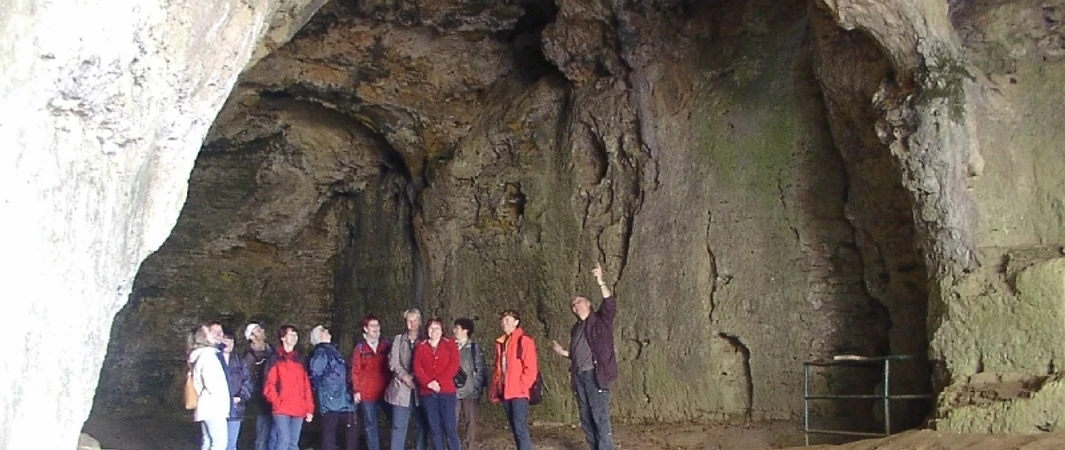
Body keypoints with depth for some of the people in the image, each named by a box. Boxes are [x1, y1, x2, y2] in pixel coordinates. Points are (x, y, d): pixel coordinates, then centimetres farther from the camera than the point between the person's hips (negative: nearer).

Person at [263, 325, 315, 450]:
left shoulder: (299, 360, 17)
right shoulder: (276, 359, 2)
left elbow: (306, 386, 15)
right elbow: (269, 386, -4)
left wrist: (309, 409, 9)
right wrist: (277, 403, -13)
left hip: (298, 410, 5)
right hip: (282, 410, -5)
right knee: (284, 440, -14)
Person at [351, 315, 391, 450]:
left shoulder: (386, 345, 8)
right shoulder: (360, 348, 2)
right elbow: (355, 371, 0)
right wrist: (356, 391, -7)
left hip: (385, 391, 2)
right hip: (367, 393, -1)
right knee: (371, 425, 5)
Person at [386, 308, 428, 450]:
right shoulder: (398, 339, 10)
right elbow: (393, 362, 3)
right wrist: (405, 376, -11)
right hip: (401, 388, 0)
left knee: (421, 425, 6)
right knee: (399, 426, -1)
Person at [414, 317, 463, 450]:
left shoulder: (450, 345, 8)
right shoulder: (420, 347, 13)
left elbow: (453, 366, -3)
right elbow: (417, 369, 2)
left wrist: (438, 382, -14)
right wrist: (429, 383, -14)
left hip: (446, 391, -2)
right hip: (427, 393, 2)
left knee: (450, 428, -6)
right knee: (435, 429, 4)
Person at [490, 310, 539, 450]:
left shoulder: (524, 341, -6)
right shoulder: (501, 343, 17)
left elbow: (531, 368, -11)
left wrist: (521, 387, -16)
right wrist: (496, 390, 12)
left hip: (519, 393, -7)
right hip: (506, 393, 7)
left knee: (520, 427, -14)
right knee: (514, 428, 9)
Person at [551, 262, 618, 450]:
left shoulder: (600, 320, 2)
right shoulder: (576, 328, 20)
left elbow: (611, 306, -19)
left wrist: (600, 282, -27)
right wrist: (563, 353, 16)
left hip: (595, 375, -7)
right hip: (580, 376, 8)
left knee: (601, 418, -10)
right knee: (586, 419, 10)